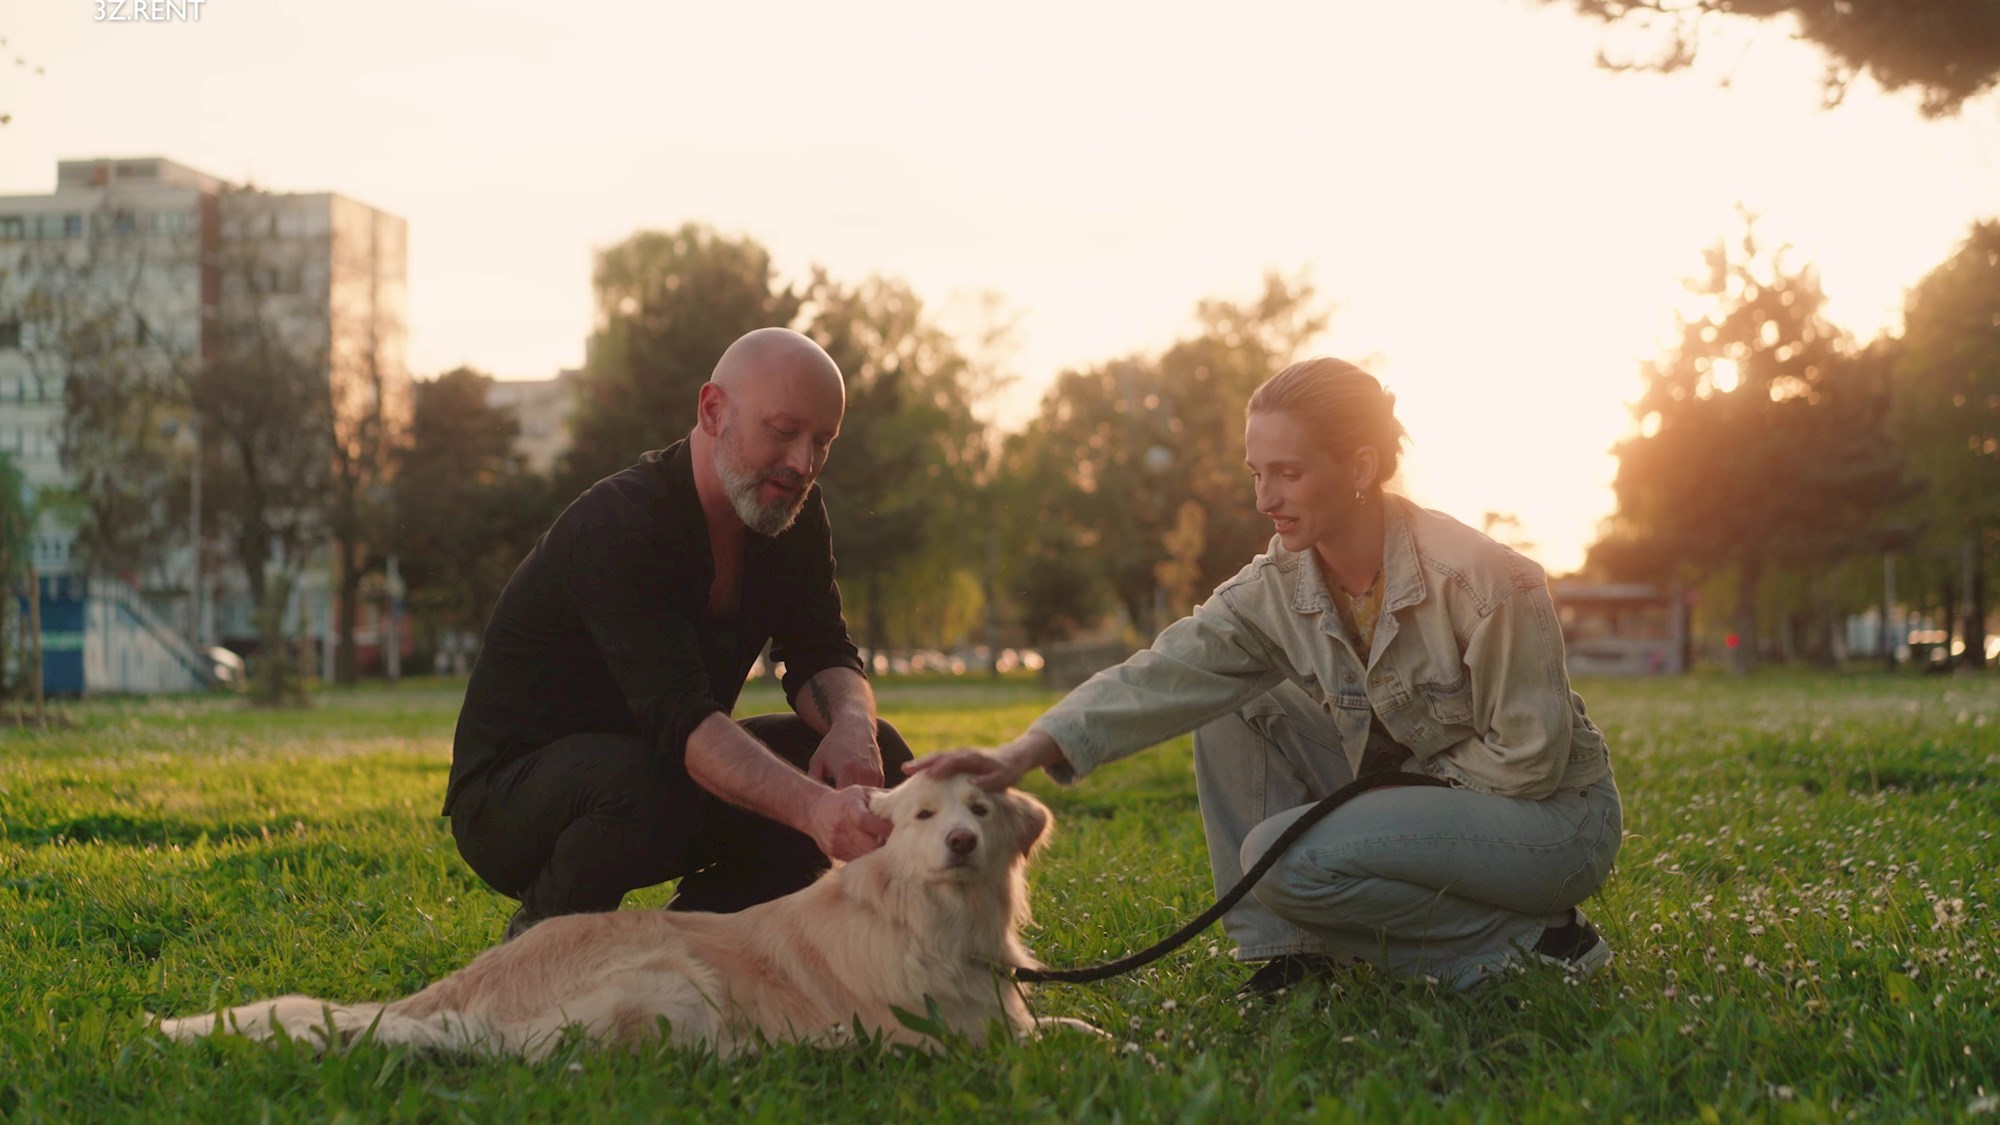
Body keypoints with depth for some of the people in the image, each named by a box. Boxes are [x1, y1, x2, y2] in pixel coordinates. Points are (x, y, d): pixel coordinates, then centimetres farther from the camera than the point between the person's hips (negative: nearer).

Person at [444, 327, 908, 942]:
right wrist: (814, 807, -56)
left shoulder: (793, 512, -3)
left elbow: (823, 659, -3)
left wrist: (851, 726, -28)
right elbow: (681, 718, -40)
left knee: (876, 757, -9)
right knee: (640, 786, -40)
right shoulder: (616, 528, -29)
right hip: (512, 793, -7)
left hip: (663, 773, 7)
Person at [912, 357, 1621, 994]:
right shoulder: (1278, 587, -6)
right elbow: (1168, 674, -18)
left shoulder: (1481, 579, -24)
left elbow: (1529, 759, -18)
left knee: (1285, 856, -26)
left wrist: (1409, 782, -13)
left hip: (1557, 816, -7)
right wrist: (1023, 754, -29)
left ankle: (1527, 943, -11)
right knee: (1233, 703, -5)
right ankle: (1289, 950, -2)